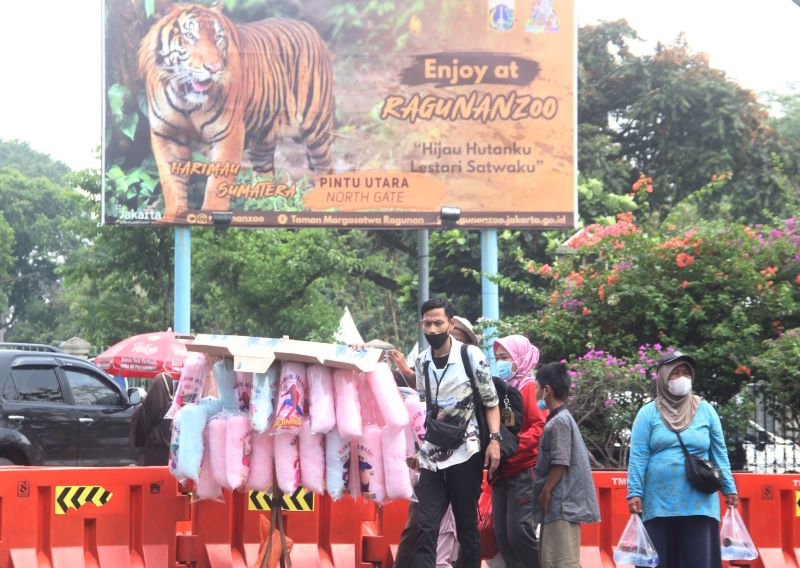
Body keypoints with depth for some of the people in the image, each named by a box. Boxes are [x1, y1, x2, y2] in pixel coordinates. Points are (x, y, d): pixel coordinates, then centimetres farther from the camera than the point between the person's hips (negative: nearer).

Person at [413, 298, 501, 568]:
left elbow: (491, 402, -2)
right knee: (426, 527, -4)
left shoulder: (471, 355, -4)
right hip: (431, 456, 4)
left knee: (467, 527, 3)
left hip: (465, 454, -4)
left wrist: (494, 439, -14)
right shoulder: (421, 361, 9)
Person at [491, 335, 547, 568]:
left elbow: (540, 426, -16)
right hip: (501, 472, 8)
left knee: (519, 531, -12)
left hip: (523, 472, -8)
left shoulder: (529, 388, -6)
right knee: (502, 534, 5)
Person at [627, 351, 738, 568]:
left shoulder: (705, 411, 10)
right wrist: (634, 493, -9)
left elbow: (719, 454, 12)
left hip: (698, 505, 1)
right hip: (658, 504, -1)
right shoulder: (648, 413, 5)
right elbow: (638, 456, 0)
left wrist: (729, 489, 6)